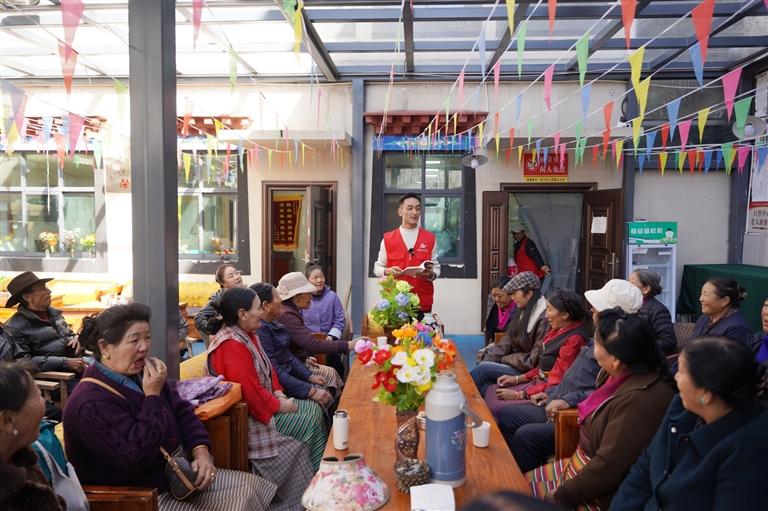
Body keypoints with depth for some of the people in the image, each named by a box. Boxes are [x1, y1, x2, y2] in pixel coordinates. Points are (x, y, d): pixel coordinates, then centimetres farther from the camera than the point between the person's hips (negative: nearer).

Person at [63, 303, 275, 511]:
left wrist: (201, 452, -7)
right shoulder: (90, 402, -23)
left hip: (174, 475, 8)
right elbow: (137, 455, -29)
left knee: (250, 486, 0)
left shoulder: (141, 374, 5)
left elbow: (182, 412, 9)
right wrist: (153, 395, -25)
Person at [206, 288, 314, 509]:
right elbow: (251, 391, -26)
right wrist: (279, 405, -14)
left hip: (262, 407, 10)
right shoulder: (232, 346, -24)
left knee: (308, 422, 2)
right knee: (295, 448, -10)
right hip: (246, 419, -9)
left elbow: (267, 370, 14)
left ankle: (310, 488, 9)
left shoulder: (247, 335, 7)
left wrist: (278, 393, -1)